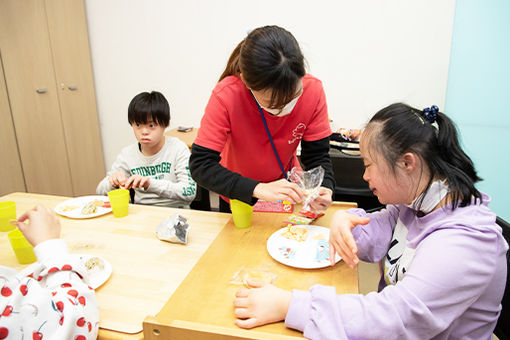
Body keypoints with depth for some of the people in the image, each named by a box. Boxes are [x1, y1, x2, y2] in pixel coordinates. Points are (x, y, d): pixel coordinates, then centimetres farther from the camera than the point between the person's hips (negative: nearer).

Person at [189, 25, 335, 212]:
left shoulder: (312, 90, -25)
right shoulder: (227, 96, -33)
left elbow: (317, 155, -17)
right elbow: (200, 165, -35)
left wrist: (324, 188, -38)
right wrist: (259, 189, -46)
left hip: (287, 192, 2)